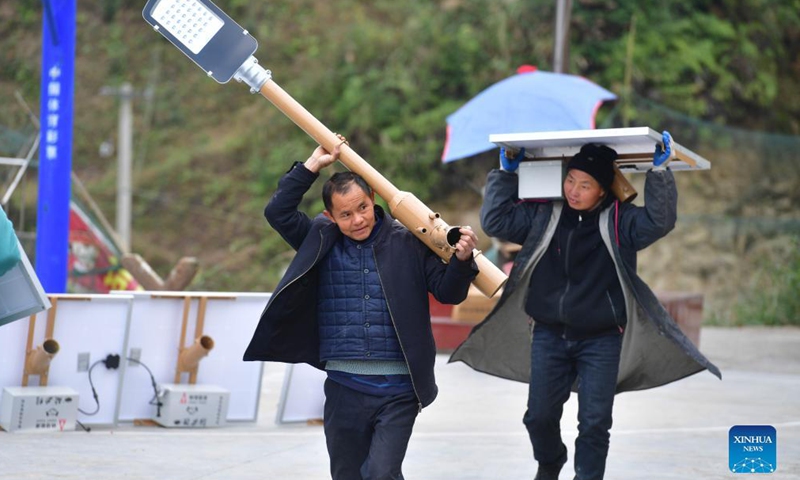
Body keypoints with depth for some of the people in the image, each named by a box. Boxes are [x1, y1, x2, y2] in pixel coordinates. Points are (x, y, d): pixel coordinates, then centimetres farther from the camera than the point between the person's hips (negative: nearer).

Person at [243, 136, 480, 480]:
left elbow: (448, 292, 2)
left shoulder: (407, 245, 0)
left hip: (397, 390, -3)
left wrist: (461, 260, -19)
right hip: (344, 388, 3)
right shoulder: (322, 242, 7)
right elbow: (278, 212, 0)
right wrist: (313, 165, -3)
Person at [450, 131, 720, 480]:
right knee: (540, 416, 9)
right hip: (548, 336, 3)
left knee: (594, 422, -2)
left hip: (600, 340, -2)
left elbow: (659, 221, -18)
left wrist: (659, 172, -22)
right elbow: (495, 221, 2)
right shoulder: (543, 217, 1)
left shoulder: (619, 222, -5)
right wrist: (505, 173, 0)